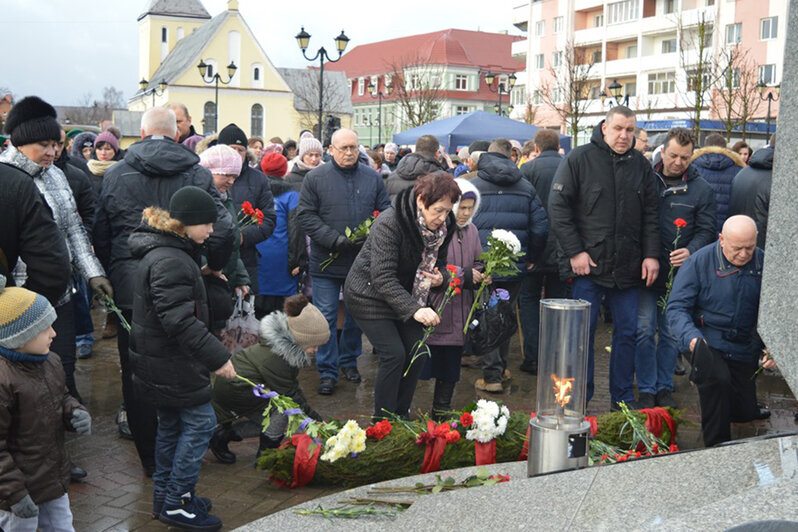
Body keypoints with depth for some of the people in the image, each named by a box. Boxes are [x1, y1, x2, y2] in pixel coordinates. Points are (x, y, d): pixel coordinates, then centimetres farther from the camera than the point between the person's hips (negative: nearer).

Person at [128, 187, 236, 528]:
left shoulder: (162, 250, 10)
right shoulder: (170, 261, -24)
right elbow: (179, 321, -30)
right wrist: (217, 357, -29)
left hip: (158, 359, 11)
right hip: (171, 363, -11)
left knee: (170, 423, 18)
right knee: (200, 422, -3)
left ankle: (164, 496, 30)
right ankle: (176, 504, 5)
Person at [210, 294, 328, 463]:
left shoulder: (288, 346, -4)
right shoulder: (275, 359, -32)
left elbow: (292, 385, 7)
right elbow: (289, 395, -24)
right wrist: (316, 419, -19)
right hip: (232, 390, -10)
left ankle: (224, 433, 15)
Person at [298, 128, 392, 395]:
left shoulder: (373, 177, 6)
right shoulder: (315, 178, -3)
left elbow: (386, 210, 9)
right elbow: (306, 215, -7)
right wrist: (335, 239, -17)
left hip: (362, 260, 3)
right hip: (326, 261, -3)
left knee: (357, 315, 14)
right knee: (326, 317, 2)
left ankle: (349, 360, 34)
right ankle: (327, 371, 13)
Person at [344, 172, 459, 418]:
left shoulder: (443, 226, -9)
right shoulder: (389, 223, -29)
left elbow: (438, 264, 8)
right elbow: (383, 277, -31)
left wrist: (440, 278, -17)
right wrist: (414, 309, -39)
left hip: (405, 295, 7)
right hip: (369, 295, -7)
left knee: (417, 352, 0)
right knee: (394, 353, -14)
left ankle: (401, 416, 16)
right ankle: (382, 422, 0)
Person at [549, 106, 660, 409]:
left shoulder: (641, 165, 9)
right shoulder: (580, 159, -3)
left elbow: (650, 215, 12)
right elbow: (558, 207, -5)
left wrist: (651, 254, 0)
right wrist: (575, 251, -11)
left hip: (628, 268, 4)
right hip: (588, 265, -3)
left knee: (627, 332, 9)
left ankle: (623, 399, 22)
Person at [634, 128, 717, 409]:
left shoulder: (701, 189, 2)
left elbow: (706, 230, 0)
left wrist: (690, 251, -20)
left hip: (678, 273, 1)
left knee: (671, 333, 10)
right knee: (644, 330, 0)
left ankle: (664, 387, 23)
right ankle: (646, 390, 10)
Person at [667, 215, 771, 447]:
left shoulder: (764, 263, -3)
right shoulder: (700, 261, -11)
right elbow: (676, 307, -12)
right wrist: (691, 337, -29)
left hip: (745, 348, 3)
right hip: (708, 342, -3)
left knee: (745, 413, 6)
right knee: (718, 379, -33)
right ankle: (717, 447, -13)